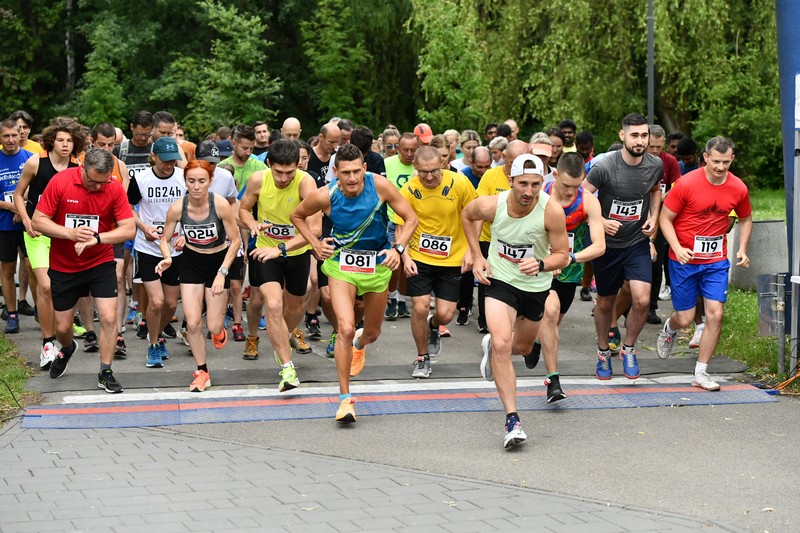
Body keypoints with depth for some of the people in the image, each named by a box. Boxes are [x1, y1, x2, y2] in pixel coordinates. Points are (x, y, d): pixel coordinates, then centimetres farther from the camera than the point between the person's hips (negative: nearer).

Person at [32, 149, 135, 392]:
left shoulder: (114, 189, -14)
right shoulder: (60, 181, -16)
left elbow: (129, 229, -16)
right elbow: (38, 221, -14)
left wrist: (95, 239, -29)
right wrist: (70, 233, -29)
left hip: (100, 262, 0)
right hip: (63, 266, 0)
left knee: (109, 317, -12)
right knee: (63, 327, 11)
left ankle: (105, 373, 6)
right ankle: (67, 349, 47)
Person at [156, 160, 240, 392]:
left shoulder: (220, 204, -24)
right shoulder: (177, 208, -19)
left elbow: (235, 240, -13)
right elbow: (165, 239, -4)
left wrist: (222, 273, -18)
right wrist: (167, 258, -25)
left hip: (219, 261, -1)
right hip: (191, 262, 2)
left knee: (213, 327, -4)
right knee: (192, 323, -6)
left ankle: (220, 330, 36)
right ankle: (202, 372, 15)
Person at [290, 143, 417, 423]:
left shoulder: (379, 185, -19)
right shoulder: (324, 196, -19)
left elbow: (410, 218, -8)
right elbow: (297, 216, 3)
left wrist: (397, 248, -21)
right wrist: (315, 244, -8)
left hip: (378, 264, 2)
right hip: (341, 264, -2)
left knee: (372, 333, 17)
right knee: (346, 329, -21)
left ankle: (360, 343, 59)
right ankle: (345, 397, -9)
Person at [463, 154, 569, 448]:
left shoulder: (552, 211, -26)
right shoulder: (491, 205, -22)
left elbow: (562, 256, -15)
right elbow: (467, 215, 4)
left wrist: (540, 264, -37)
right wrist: (477, 256, -2)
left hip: (536, 285, 2)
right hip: (500, 279, -2)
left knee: (523, 347, 22)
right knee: (502, 346, -21)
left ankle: (492, 345, 59)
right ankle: (512, 421, -18)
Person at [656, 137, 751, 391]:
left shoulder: (738, 188, -3)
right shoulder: (686, 184, -15)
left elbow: (745, 219, 16)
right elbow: (665, 218, -8)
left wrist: (742, 249, 3)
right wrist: (677, 248, -21)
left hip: (716, 260, 3)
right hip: (684, 259, -3)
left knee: (715, 314, -8)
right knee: (685, 319, 2)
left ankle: (701, 374, 5)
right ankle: (669, 328, 42)